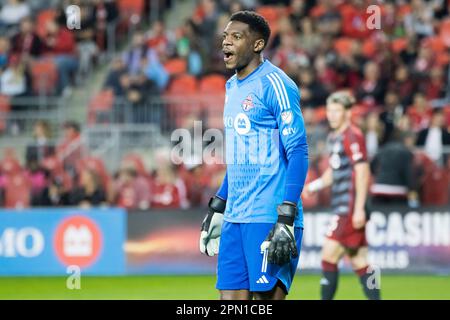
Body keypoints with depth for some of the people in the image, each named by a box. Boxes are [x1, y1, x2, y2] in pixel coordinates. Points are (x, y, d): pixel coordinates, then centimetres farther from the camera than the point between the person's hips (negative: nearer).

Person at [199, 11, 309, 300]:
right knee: (230, 299, 4)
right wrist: (217, 209, 24)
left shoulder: (275, 85, -10)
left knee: (268, 296, -7)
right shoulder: (232, 87, 16)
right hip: (235, 219, 8)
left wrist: (286, 219, -21)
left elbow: (298, 154, -15)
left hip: (269, 219, -8)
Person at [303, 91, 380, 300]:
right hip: (340, 207, 9)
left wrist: (359, 208, -20)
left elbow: (362, 172, -16)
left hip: (350, 207, -9)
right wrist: (314, 186, 10)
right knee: (359, 262, 7)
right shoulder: (333, 138, 17)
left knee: (329, 255, -10)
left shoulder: (353, 137, -11)